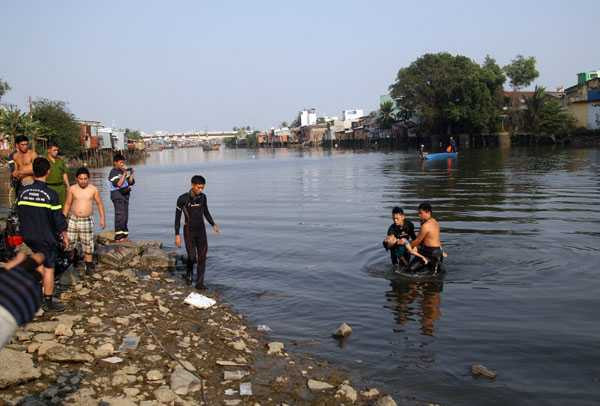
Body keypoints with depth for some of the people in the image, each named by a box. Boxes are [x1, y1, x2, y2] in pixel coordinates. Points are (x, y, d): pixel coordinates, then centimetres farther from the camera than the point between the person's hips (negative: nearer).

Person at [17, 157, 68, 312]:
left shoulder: (23, 191, -3)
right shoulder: (51, 194, -18)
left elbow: (19, 213, 8)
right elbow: (58, 219, -15)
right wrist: (64, 235, 0)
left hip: (28, 236, 5)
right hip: (46, 237, -5)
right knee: (49, 267, 4)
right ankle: (48, 302, 10)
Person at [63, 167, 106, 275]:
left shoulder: (93, 189, -4)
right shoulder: (72, 189, -2)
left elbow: (99, 204, 5)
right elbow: (67, 205, 7)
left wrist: (102, 218, -1)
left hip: (87, 220, -1)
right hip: (73, 219, 1)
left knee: (88, 243, 3)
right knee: (69, 241, 3)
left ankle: (88, 264, 14)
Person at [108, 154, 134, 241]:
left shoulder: (123, 171, 13)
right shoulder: (113, 172, -10)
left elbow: (131, 182, 11)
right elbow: (118, 184, -21)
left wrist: (131, 174, -4)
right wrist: (124, 174, -21)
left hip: (125, 194, 8)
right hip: (117, 195, -8)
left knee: (125, 215, 10)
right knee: (120, 215, -13)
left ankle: (124, 235, 17)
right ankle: (118, 236, -12)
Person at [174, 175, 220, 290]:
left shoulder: (203, 197, -2)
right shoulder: (182, 199, -15)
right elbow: (177, 217, -9)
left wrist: (213, 224, 0)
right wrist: (177, 235, -12)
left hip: (201, 230, 3)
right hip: (189, 231, -3)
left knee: (202, 257, -4)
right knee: (192, 256, -9)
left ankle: (200, 283, 3)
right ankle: (189, 273, 25)